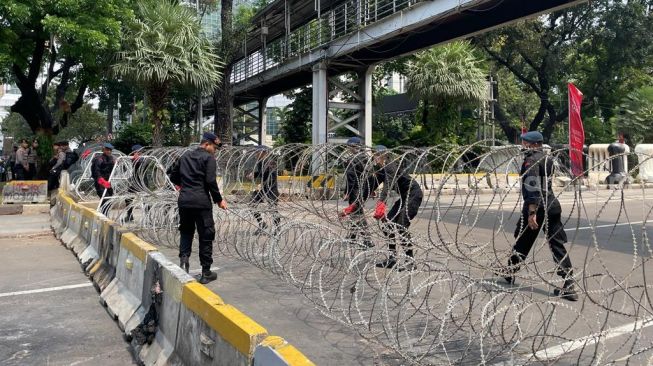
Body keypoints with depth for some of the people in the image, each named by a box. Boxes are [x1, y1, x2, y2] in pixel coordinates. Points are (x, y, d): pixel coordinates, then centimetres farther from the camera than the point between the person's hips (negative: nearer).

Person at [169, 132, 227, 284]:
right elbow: (211, 181, -14)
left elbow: (173, 176, 20)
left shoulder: (185, 156, 14)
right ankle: (206, 273, 9)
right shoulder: (208, 158, -5)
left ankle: (184, 256, -3)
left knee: (186, 231, 21)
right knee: (206, 236, 4)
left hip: (184, 200, 6)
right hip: (201, 202, -6)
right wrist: (219, 200, -5)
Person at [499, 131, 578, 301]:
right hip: (552, 205, 7)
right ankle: (569, 285, -1)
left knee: (522, 242, 10)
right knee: (557, 244, 4)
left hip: (536, 206, -7)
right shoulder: (547, 159, 15)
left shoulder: (531, 160, -12)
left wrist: (532, 212, -24)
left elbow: (533, 188, -21)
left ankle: (510, 272, 27)